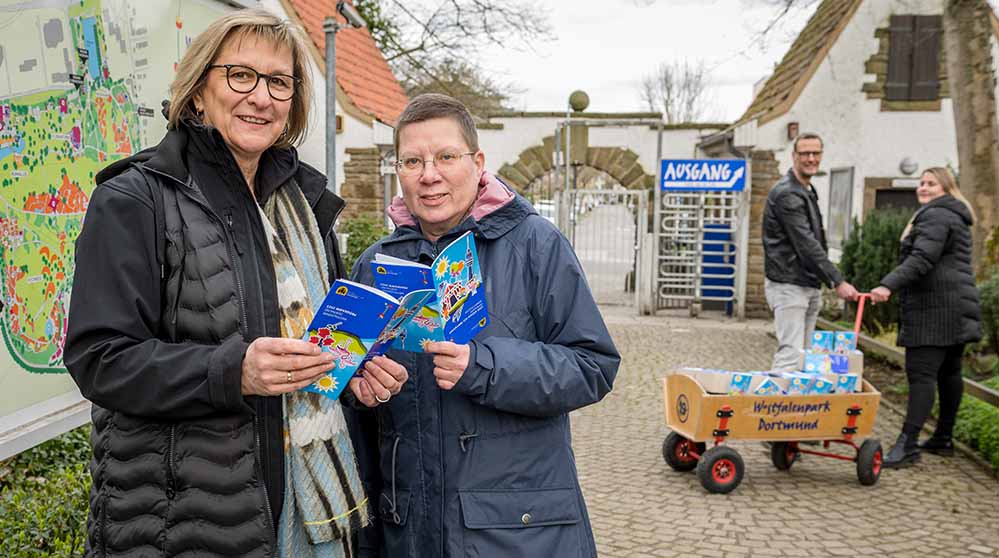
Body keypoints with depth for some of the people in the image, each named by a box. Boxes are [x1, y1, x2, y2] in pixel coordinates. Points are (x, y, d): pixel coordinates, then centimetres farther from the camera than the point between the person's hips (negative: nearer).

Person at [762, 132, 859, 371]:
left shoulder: (808, 191, 18)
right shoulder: (786, 194, -14)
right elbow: (806, 244, -19)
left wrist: (821, 285, 18)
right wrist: (838, 282, -20)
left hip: (809, 286, 10)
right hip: (789, 286, -10)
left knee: (803, 355, 9)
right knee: (791, 355, -15)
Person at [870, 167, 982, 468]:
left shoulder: (935, 215, -10)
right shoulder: (956, 217, 24)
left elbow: (922, 260, -24)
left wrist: (888, 285, -32)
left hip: (935, 309, -11)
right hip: (956, 308, 11)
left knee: (921, 373, -14)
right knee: (949, 372, 13)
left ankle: (907, 444, -17)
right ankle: (943, 438, 21)